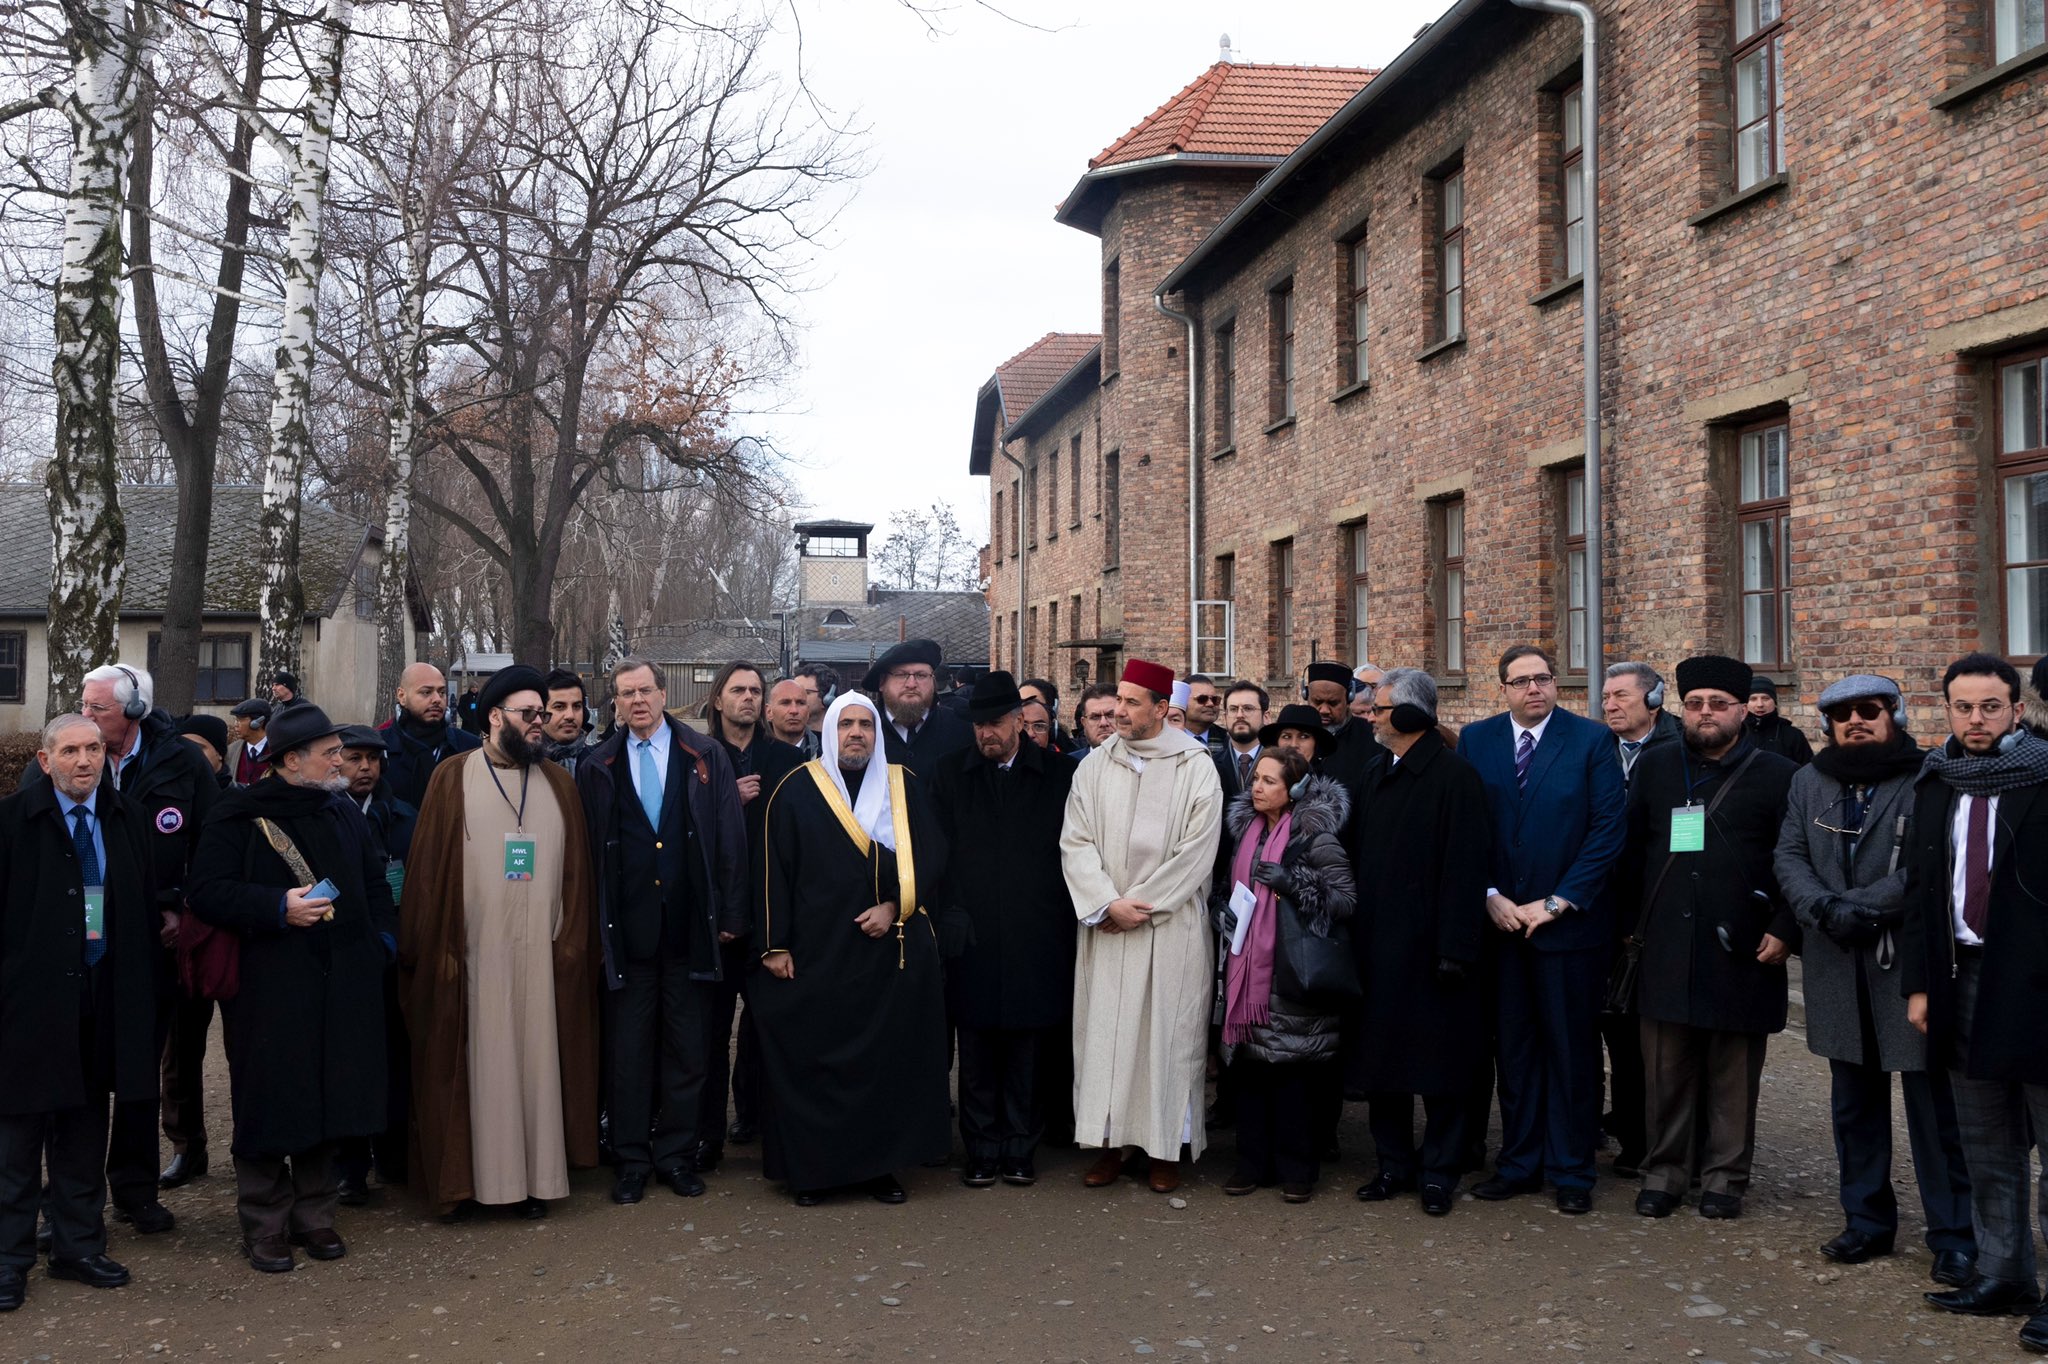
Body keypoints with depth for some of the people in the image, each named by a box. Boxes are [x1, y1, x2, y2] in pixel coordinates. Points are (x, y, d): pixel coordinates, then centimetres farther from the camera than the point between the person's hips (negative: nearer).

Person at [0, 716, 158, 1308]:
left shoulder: (124, 820, 6)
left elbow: (143, 908, 9)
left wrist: (142, 988, 5)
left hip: (102, 1000, 4)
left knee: (85, 1128, 13)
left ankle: (79, 1246, 25)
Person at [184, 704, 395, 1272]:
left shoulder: (345, 813, 14)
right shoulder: (239, 815, -3)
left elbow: (375, 886, 21)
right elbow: (208, 890, -10)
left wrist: (382, 942, 7)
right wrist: (278, 907, -19)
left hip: (343, 986, 5)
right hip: (268, 986, -5)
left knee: (332, 1098, 6)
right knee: (270, 1102, -1)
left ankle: (314, 1213, 19)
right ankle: (264, 1222, 12)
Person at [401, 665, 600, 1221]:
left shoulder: (558, 783, 11)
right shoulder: (452, 779, 2)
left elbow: (576, 869, 9)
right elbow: (428, 868, -1)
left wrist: (573, 940, 1)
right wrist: (434, 947, -7)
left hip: (540, 953, 3)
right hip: (473, 951, -2)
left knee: (537, 1059, 4)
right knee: (475, 1063, 2)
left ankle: (535, 1175, 13)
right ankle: (463, 1176, 12)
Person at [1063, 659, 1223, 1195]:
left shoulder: (1195, 766, -4)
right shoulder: (1095, 765, 5)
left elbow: (1197, 850, -9)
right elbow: (1075, 842, 1)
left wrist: (1142, 905, -11)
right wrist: (1109, 903, -12)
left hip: (1172, 926, -3)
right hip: (1106, 925, 3)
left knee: (1166, 1030, 2)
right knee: (1104, 1026, 4)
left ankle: (1164, 1147, 12)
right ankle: (1112, 1142, 14)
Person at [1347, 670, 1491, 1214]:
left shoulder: (1454, 776, -11)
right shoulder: (1376, 777, 13)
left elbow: (1465, 867, -15)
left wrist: (1455, 948, -19)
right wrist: (1355, 932, 8)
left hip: (1427, 945, -7)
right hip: (1376, 943, 7)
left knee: (1438, 1064, 3)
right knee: (1379, 1054, 11)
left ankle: (1438, 1170, 15)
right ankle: (1394, 1164, 23)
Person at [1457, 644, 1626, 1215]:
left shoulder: (1591, 739, -3)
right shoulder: (1475, 740, 5)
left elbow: (1609, 826, -7)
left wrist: (1556, 902, -11)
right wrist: (1490, 897, -6)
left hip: (1570, 920, -2)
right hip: (1499, 920, 2)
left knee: (1572, 1049, 5)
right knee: (1513, 1046, 9)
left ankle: (1571, 1172, 15)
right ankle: (1519, 1162, 20)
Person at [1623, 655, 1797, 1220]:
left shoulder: (1776, 775, 2)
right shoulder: (1654, 767, 11)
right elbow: (1631, 850, 13)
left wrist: (1784, 931, -7)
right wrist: (1634, 920, 8)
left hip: (1742, 952, -2)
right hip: (1667, 950, 2)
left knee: (1733, 1075, 6)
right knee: (1666, 1070, 6)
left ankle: (1726, 1177, 18)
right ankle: (1665, 1170, 17)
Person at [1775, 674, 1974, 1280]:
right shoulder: (1809, 782, 12)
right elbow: (1788, 856, 4)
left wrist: (1859, 906, -18)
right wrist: (1824, 910, -14)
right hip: (1838, 969, 5)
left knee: (1934, 1103, -1)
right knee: (1855, 1102, 14)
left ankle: (1953, 1235, 8)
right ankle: (1868, 1219, 25)